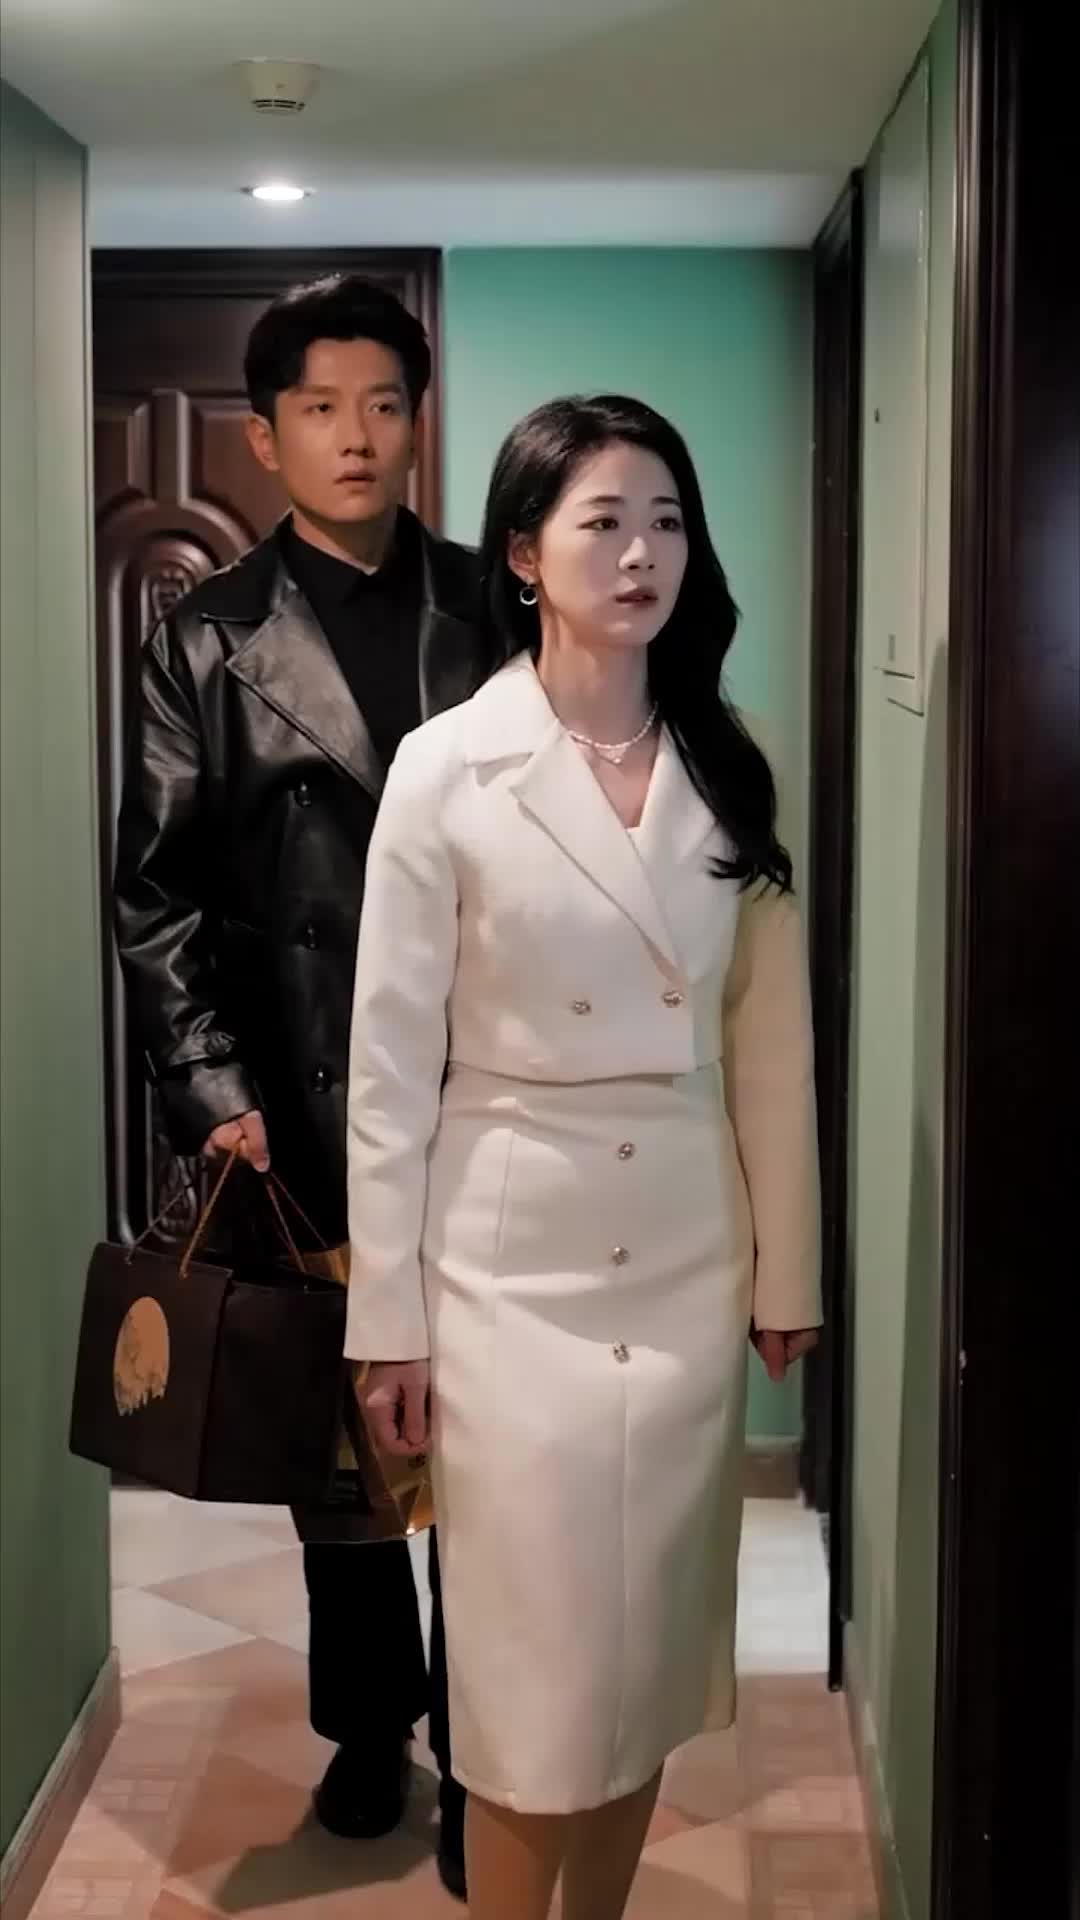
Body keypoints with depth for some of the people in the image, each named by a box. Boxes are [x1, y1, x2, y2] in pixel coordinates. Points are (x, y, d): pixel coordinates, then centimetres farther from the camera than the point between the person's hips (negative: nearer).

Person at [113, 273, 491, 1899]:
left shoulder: (496, 612, 5)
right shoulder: (211, 639, 3)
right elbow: (155, 889, 0)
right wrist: (211, 1091, -9)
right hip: (311, 1111, 0)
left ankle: (480, 1751, 22)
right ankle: (367, 1719, 34)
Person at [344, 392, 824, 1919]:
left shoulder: (730, 772, 3)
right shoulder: (447, 770, -9)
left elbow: (772, 1040, 6)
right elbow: (391, 1062, -7)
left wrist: (786, 1266, 6)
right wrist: (388, 1314, -7)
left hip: (686, 1257, 4)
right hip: (512, 1264, -4)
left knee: (651, 1641, 13)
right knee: (537, 1662, 2)